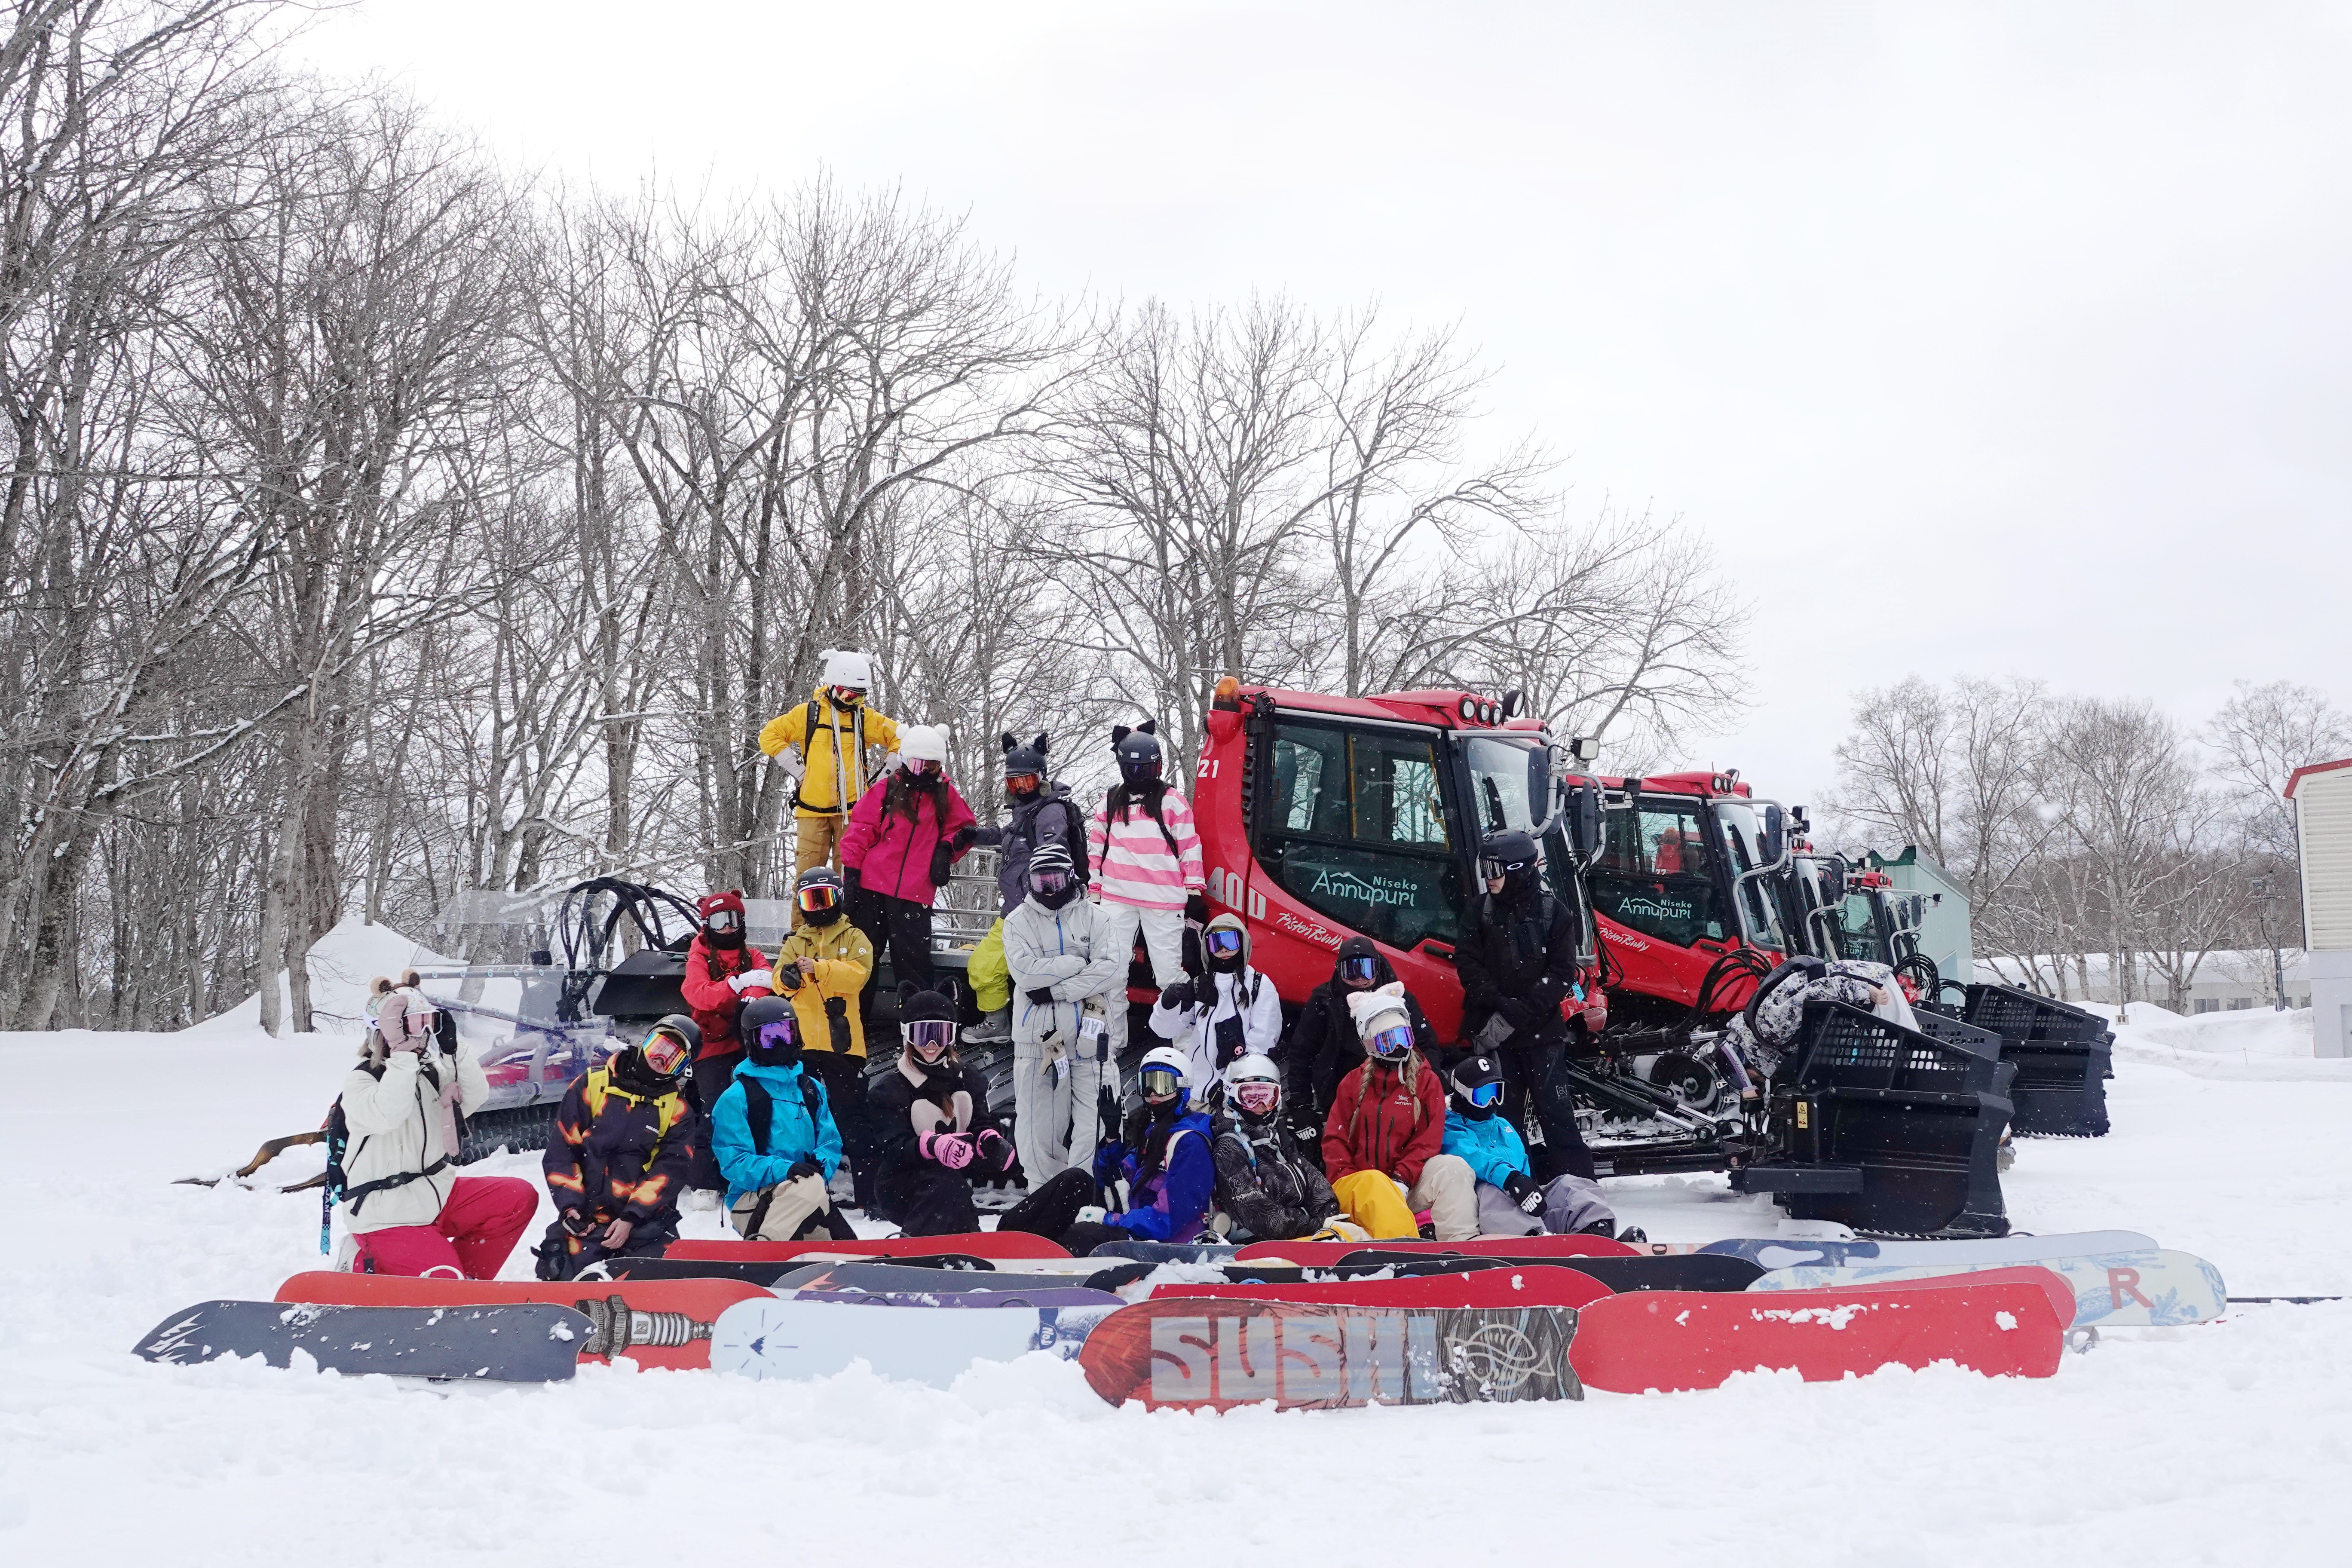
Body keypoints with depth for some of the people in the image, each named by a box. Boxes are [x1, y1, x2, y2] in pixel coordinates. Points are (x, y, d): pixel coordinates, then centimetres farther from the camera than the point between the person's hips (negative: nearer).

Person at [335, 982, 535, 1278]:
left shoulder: (431, 1073, 10)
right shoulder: (360, 1079, -10)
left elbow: (475, 1096, -3)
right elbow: (387, 1115, -30)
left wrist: (454, 1049, -13)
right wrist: (402, 1054, -30)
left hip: (436, 1192, 7)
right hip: (387, 1217, -7)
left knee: (521, 1197, -8)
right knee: (445, 1282, -22)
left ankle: (468, 1276, 1)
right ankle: (366, 1266, 4)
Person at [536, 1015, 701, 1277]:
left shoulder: (678, 1111, 5)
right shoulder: (592, 1085, 3)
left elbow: (671, 1170, -4)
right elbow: (561, 1150, 3)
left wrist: (631, 1218, -15)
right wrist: (570, 1206, -8)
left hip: (645, 1219, 1)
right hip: (587, 1217, -1)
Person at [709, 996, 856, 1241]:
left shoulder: (812, 1089, 15)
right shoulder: (736, 1098, -4)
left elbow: (830, 1142, 11)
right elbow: (735, 1163, -11)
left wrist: (821, 1164, -13)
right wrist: (783, 1169, -27)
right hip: (751, 1205, -6)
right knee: (810, 1185, -36)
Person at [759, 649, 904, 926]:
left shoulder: (866, 718, 8)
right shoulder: (808, 713, 3)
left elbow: (899, 738, 17)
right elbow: (770, 735, 7)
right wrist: (796, 768, 0)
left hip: (852, 808, 1)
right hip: (812, 807, -1)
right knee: (807, 871, -3)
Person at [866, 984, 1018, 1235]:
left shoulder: (967, 1080, 10)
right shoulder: (889, 1090, -5)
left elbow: (982, 1123, -1)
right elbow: (892, 1150, -18)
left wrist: (990, 1139, -28)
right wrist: (932, 1145, -40)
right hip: (900, 1193, -6)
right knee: (946, 1183, -33)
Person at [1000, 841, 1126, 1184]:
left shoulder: (1092, 917, 5)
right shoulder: (1019, 921, 4)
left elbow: (1114, 969, -9)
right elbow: (1025, 971, -12)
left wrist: (1056, 990, -14)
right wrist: (1080, 963, -11)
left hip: (1087, 1028, 0)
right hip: (1037, 1032, 0)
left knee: (1088, 1111, -1)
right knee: (1039, 1113, 0)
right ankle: (1043, 1187, 12)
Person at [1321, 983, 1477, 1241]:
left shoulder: (1427, 1082, 11)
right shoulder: (1354, 1083, 15)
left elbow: (1428, 1141, 1)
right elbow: (1335, 1138, 9)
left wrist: (1401, 1180, -15)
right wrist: (1346, 1182, -10)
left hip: (1407, 1184, 0)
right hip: (1356, 1185, 0)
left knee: (1453, 1168, -27)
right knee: (1373, 1183, -36)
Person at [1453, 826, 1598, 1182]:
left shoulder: (1554, 912, -1)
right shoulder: (1480, 910, 7)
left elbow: (1562, 973, -5)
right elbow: (1468, 963, 0)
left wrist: (1520, 1012, -15)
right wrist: (1500, 1004, -13)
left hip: (1541, 1031, -2)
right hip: (1491, 1031, 2)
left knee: (1556, 1112, -4)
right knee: (1502, 1114, 7)